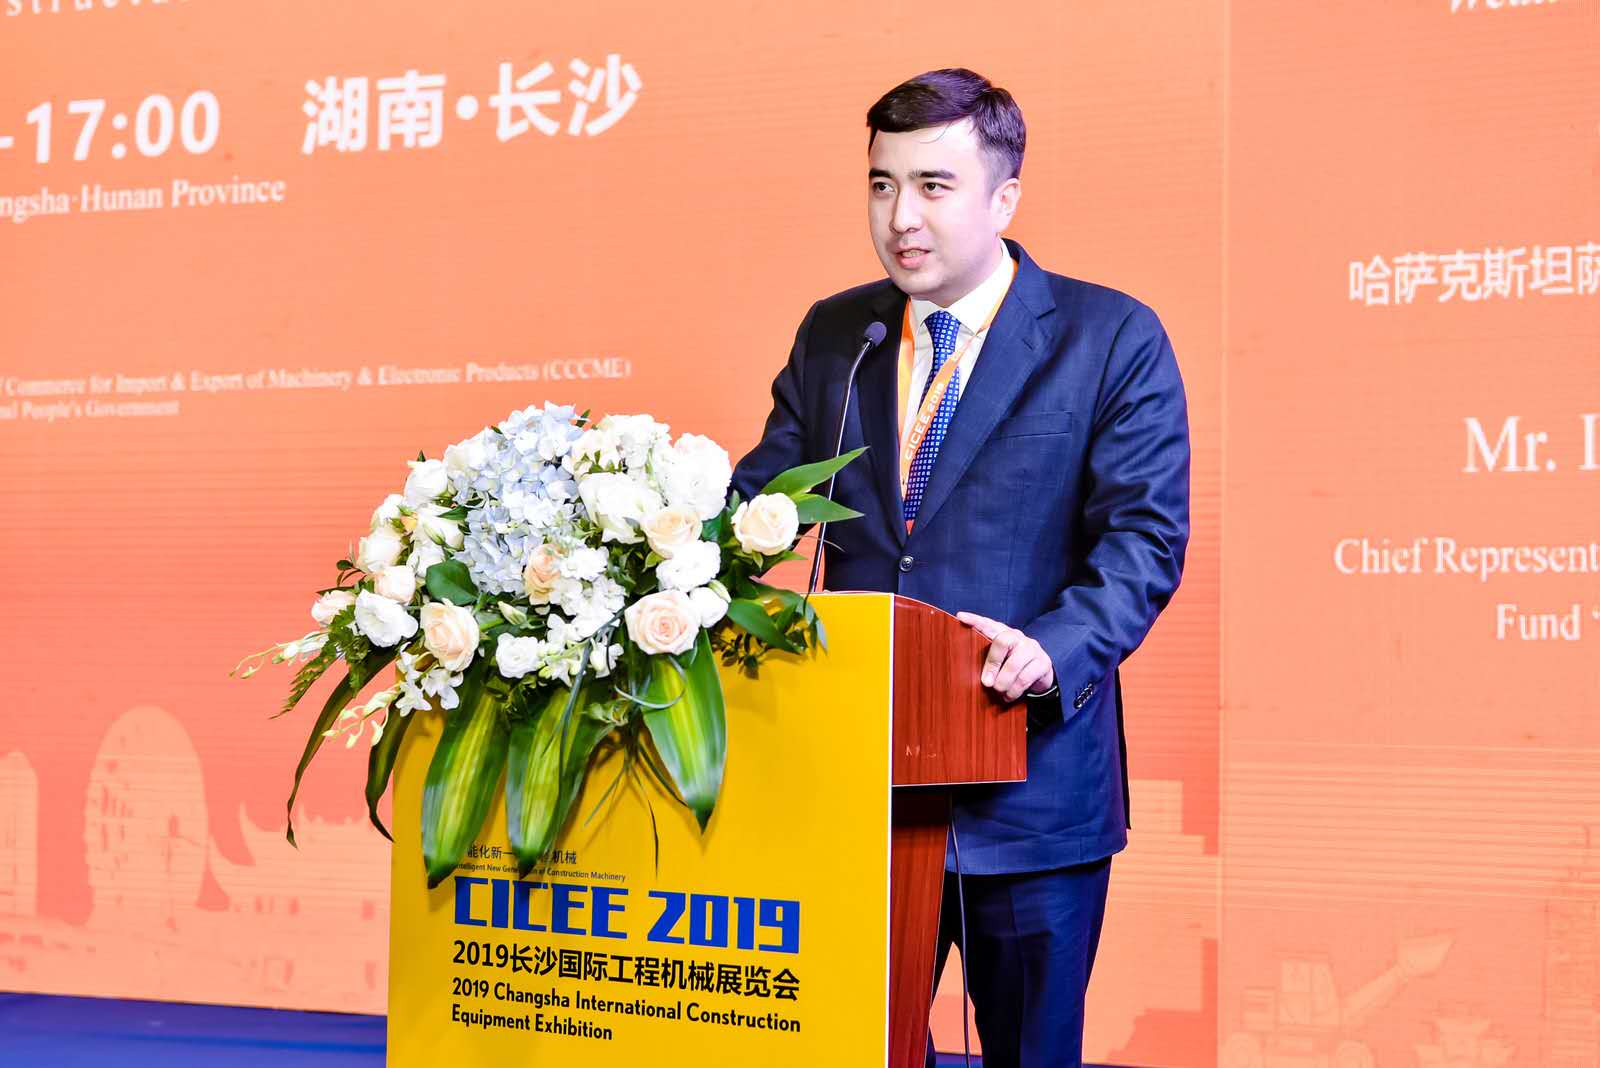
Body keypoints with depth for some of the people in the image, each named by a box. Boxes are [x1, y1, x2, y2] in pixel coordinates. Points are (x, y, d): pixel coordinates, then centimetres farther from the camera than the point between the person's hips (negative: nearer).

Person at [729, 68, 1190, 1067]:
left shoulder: (1113, 339, -4)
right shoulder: (832, 336, 10)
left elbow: (1144, 536, -10)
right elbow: (760, 495, 12)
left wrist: (1054, 649, -27)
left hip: (1031, 788, -3)